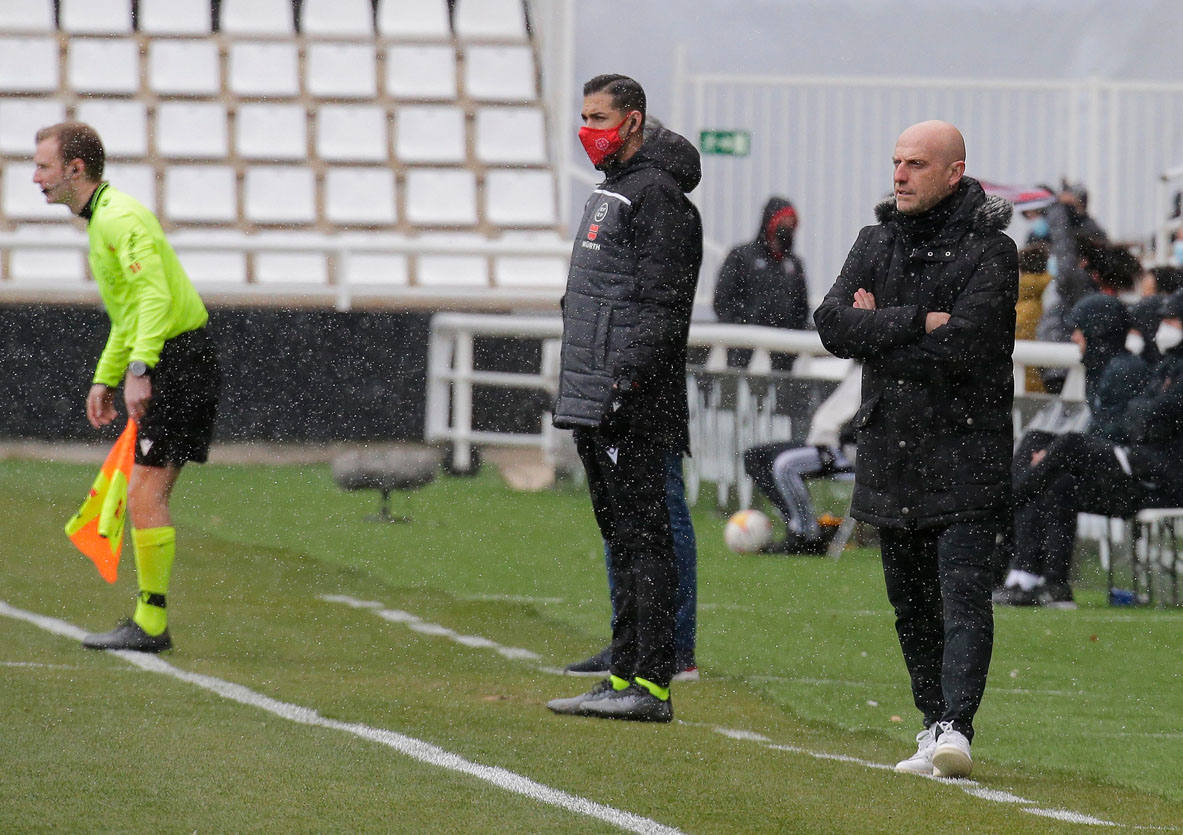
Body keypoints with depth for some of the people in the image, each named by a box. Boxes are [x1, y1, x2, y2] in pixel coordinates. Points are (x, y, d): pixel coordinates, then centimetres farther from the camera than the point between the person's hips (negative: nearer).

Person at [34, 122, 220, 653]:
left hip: (178, 363, -10)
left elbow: (155, 295, -26)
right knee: (147, 496, 10)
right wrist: (106, 378, 27)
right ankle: (149, 622, 13)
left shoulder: (120, 218, -14)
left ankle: (150, 624, -7)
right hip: (176, 365, 10)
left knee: (143, 493, -10)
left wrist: (138, 369, -34)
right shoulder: (103, 218, 19)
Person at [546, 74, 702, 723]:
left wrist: (627, 383, -24)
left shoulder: (656, 195, -10)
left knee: (642, 536, -10)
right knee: (621, 539, 12)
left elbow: (660, 305, -18)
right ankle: (625, 676, 16)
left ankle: (651, 682, -11)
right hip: (592, 402, 10)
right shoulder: (610, 191, 21)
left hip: (632, 408, -10)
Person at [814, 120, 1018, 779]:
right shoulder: (878, 242, 10)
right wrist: (917, 323, -16)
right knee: (911, 601, 11)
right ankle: (937, 723, 21)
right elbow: (833, 325, -4)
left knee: (964, 594, -15)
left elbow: (963, 347, -19)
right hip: (891, 449, 6)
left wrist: (877, 331, -7)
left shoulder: (990, 250, -7)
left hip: (966, 453, -6)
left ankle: (955, 729, -24)